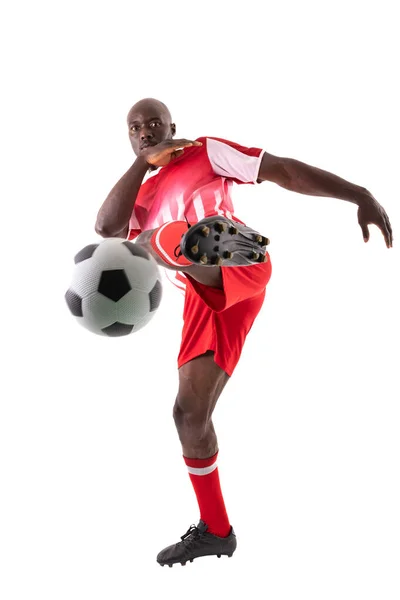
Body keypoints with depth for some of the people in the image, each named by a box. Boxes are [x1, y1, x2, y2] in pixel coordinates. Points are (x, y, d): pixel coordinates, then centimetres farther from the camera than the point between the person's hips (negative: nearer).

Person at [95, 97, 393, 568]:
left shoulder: (205, 152, 11)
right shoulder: (142, 196, 25)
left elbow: (282, 170, 3)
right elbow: (107, 227, 2)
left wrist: (359, 195, -7)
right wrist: (144, 162, 0)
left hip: (240, 273, -6)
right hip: (204, 298, 6)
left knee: (157, 237, -33)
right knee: (189, 412, 6)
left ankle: (224, 254, -70)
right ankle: (214, 530, 19)